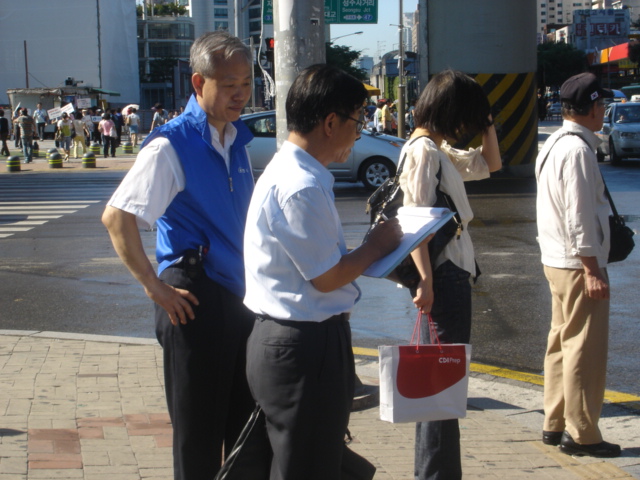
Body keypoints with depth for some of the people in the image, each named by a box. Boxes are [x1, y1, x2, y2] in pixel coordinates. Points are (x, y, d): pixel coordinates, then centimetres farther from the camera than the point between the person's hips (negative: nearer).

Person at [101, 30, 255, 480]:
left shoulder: (237, 141, 10)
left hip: (240, 295, 7)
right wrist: (155, 287, -19)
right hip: (195, 299, -7)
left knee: (247, 425, 15)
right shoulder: (172, 145, -13)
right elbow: (116, 217, -21)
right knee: (199, 429, 3)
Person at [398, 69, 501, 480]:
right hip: (443, 275, -11)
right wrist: (425, 280, -25)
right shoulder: (423, 150, -13)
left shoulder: (441, 151, 16)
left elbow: (490, 163, 28)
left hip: (454, 273, 11)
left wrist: (486, 122, 15)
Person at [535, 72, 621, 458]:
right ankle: (581, 434, 3)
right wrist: (592, 270, -19)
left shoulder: (554, 145, 13)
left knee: (563, 343, 16)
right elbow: (579, 216, -21)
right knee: (586, 350, -3)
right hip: (577, 265, -10)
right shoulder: (577, 150, -18)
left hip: (557, 262, 10)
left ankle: (555, 424, 23)